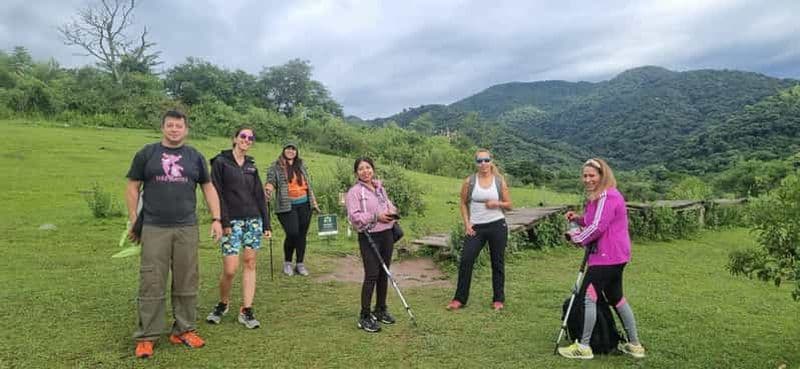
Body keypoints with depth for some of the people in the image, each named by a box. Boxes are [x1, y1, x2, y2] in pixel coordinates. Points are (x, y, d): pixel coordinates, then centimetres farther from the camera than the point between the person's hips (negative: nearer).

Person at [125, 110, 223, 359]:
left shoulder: (195, 157, 10)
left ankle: (184, 330, 20)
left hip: (187, 229, 2)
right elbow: (132, 188, 8)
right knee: (152, 284, -1)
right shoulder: (146, 154, 5)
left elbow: (208, 188, 14)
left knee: (187, 282, 7)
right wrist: (133, 221, 2)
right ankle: (146, 337, 9)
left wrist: (216, 219, 5)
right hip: (154, 229, -2)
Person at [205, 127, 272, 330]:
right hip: (232, 221, -4)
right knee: (230, 269, -8)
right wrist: (224, 222, -14)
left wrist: (266, 224, 10)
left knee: (250, 264, 3)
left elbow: (259, 195, 13)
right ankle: (223, 304, 19)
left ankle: (246, 311, 10)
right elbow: (217, 194, -6)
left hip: (253, 220, 4)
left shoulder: (251, 165, 13)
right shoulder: (220, 162, 0)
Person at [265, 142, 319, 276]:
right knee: (292, 234, -14)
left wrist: (314, 203, 19)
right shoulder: (276, 167, 2)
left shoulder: (301, 166, 15)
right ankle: (287, 262, 9)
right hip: (287, 206, -4)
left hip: (304, 205, 4)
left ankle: (300, 264, 18)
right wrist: (268, 189, -33)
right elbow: (270, 181, -10)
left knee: (302, 235, 6)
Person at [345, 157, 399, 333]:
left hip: (386, 234, 6)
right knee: (371, 276, -7)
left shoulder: (380, 188, 12)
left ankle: (380, 310, 29)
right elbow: (354, 216, -15)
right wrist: (376, 217, -20)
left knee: (384, 274, 13)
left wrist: (392, 212, 0)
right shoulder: (354, 192, -8)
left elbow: (389, 204, 23)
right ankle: (364, 316, 4)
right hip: (369, 237, -6)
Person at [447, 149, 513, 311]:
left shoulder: (500, 181, 2)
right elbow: (463, 204, 7)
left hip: (497, 225, 0)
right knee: (466, 260, -4)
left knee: (498, 263, 7)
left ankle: (498, 299, 21)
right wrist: (467, 224, -2)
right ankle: (459, 299, 7)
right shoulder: (469, 181, 0)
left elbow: (509, 205, 8)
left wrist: (497, 203, -12)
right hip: (476, 227, 0)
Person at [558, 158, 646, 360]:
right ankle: (634, 345, 26)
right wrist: (578, 219, 5)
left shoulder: (607, 196, -17)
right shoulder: (599, 196, 16)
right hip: (614, 255, 11)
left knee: (587, 296, -7)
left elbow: (598, 227, -23)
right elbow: (593, 222, 22)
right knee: (616, 297, 18)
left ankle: (583, 347, 0)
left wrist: (577, 238, -10)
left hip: (608, 256, -11)